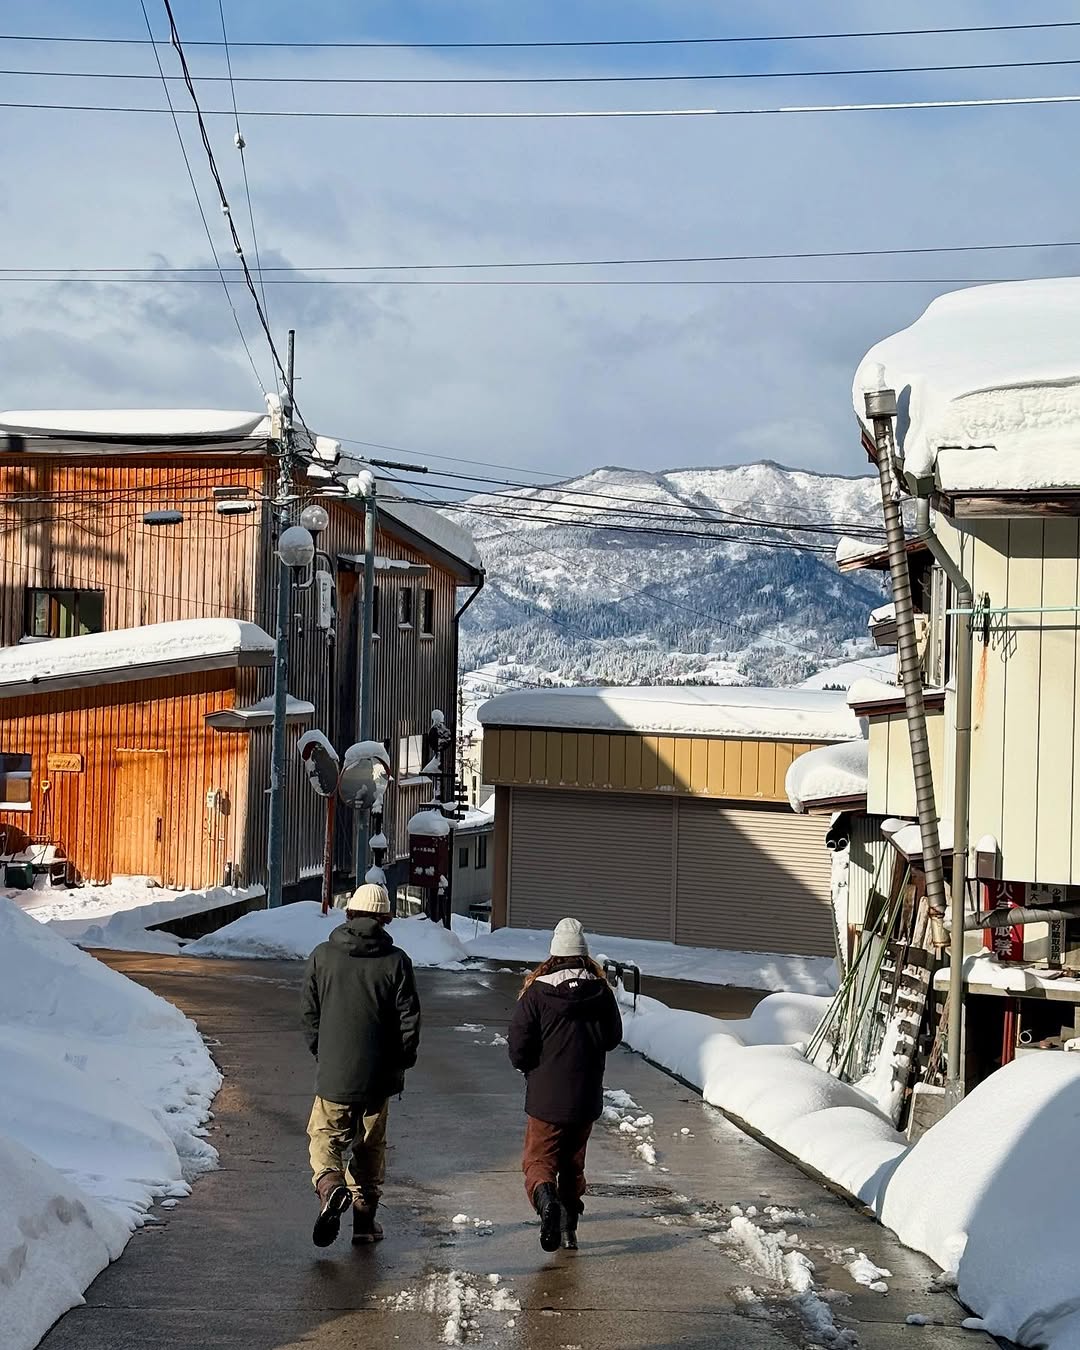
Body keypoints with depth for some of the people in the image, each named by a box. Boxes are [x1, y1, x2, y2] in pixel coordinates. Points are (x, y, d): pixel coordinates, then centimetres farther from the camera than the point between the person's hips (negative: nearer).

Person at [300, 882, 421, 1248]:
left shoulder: (322, 956, -2)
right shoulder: (395, 961, -5)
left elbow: (308, 1011, 3)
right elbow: (409, 1017, -5)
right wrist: (402, 1061, 10)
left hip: (333, 1071, 0)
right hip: (377, 1076, 0)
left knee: (325, 1136, 10)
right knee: (370, 1146, 13)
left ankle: (329, 1186, -19)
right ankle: (364, 1219, 15)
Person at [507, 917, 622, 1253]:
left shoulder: (537, 992, -12)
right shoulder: (601, 991, -4)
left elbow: (518, 1047, -10)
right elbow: (613, 1037, 10)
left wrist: (529, 1067, 10)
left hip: (546, 1099, -3)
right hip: (587, 1099, 3)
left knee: (539, 1160, 5)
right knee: (573, 1163, 19)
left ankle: (545, 1197, -24)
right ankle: (569, 1227, 17)